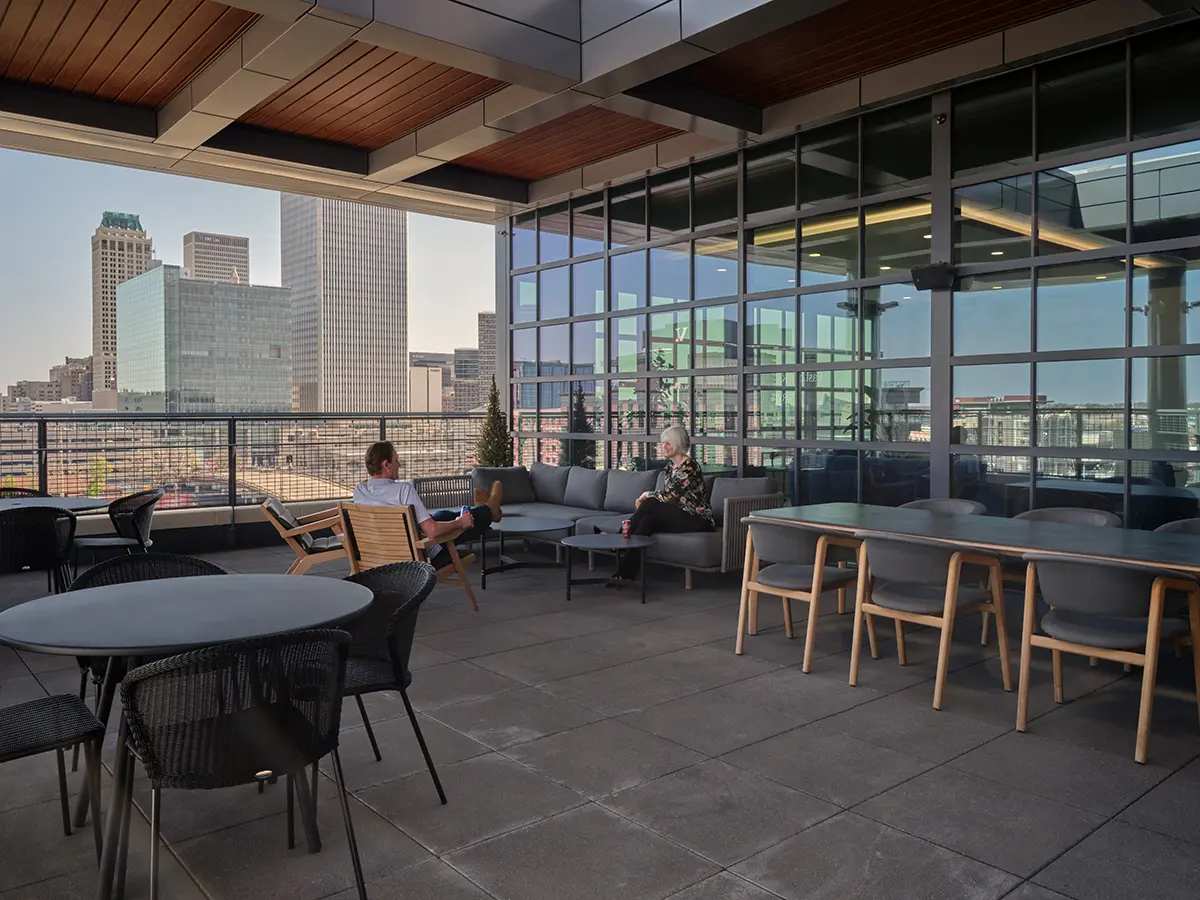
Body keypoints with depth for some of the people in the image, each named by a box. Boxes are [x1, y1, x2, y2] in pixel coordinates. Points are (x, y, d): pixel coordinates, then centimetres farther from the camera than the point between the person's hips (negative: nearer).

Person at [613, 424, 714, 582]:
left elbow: (669, 496, -21)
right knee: (649, 519, -20)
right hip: (678, 515, 8)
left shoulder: (689, 467, -17)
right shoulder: (671, 464, 12)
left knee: (650, 506, -22)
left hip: (697, 520, -8)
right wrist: (646, 500, -5)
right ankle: (626, 572, -26)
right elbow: (668, 495, 14)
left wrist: (648, 494, -3)